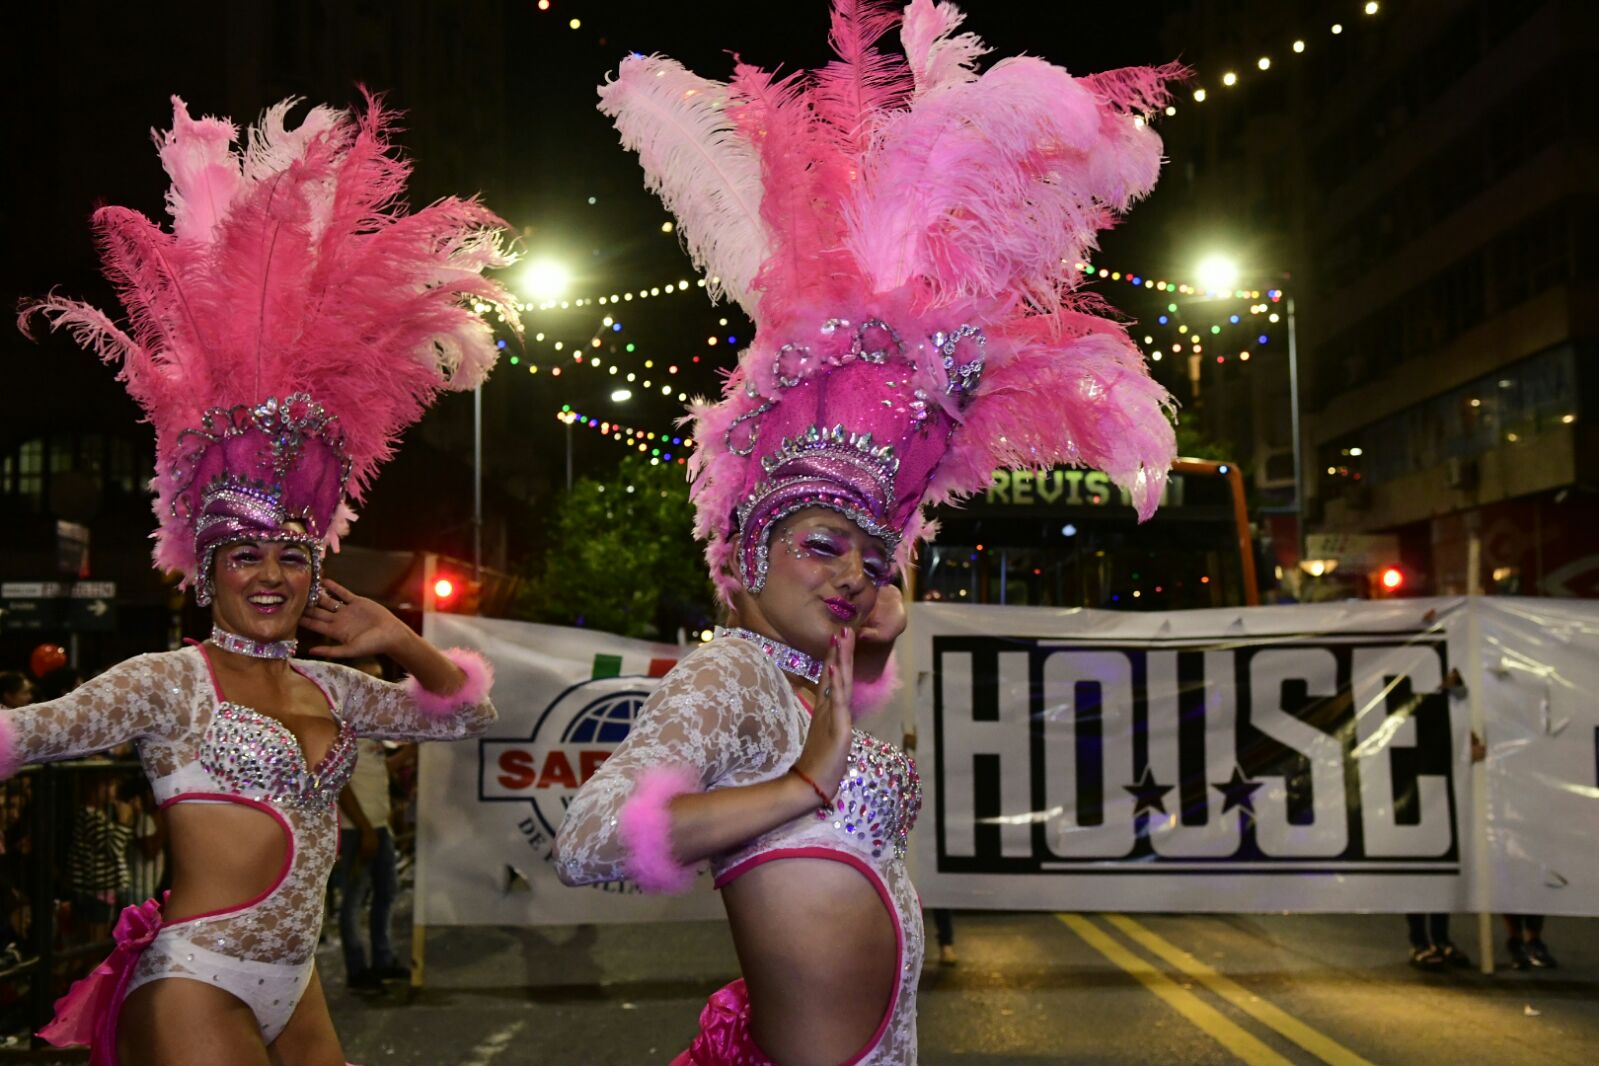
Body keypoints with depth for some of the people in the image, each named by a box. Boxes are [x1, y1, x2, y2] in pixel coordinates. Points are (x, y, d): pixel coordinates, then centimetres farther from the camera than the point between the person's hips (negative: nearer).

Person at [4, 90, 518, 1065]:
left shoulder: (332, 690, 11)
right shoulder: (170, 682, -6)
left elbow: (467, 713, 19)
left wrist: (401, 643, 5)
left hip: (294, 988, 6)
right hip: (194, 987, -6)